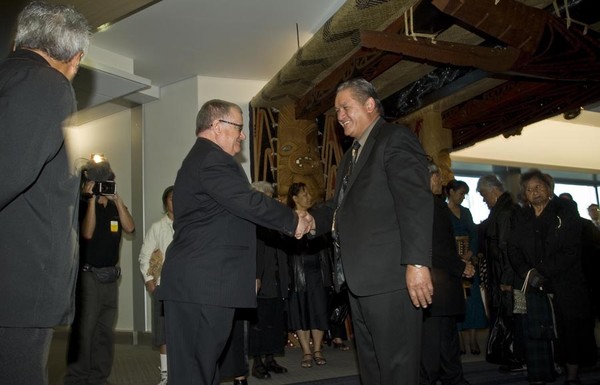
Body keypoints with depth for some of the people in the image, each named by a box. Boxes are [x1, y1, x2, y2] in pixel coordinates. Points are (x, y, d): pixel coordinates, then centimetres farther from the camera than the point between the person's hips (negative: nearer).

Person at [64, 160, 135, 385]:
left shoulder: (115, 207, 12)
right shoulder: (82, 205, -4)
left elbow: (129, 228, -5)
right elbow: (87, 233, -20)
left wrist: (117, 200, -9)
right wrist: (92, 199, -20)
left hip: (110, 276, 6)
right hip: (87, 276, -5)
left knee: (105, 331, 8)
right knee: (83, 330, -8)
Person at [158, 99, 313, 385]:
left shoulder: (198, 159, 23)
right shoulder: (212, 159, -12)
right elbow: (249, 203, -21)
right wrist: (294, 221, -8)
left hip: (194, 284, 10)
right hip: (205, 285, -10)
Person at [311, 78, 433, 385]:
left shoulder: (395, 139, -6)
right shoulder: (350, 156, 24)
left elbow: (416, 202, -17)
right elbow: (340, 208, 21)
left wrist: (417, 261, -25)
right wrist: (311, 220, 1)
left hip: (390, 277, -9)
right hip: (360, 280, 9)